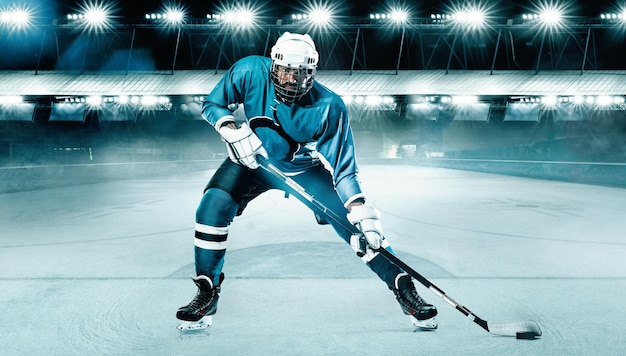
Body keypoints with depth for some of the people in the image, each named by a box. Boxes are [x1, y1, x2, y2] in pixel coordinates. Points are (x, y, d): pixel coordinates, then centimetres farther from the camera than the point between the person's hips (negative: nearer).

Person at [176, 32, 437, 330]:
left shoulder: (329, 107, -30)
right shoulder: (250, 72, -25)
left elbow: (343, 168, -27)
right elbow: (212, 104, -10)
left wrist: (362, 213, -39)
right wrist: (233, 131, -30)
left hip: (306, 168, -1)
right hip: (253, 161, 2)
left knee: (358, 227, -12)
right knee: (212, 208, -21)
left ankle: (404, 289, 5)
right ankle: (207, 294, -5)